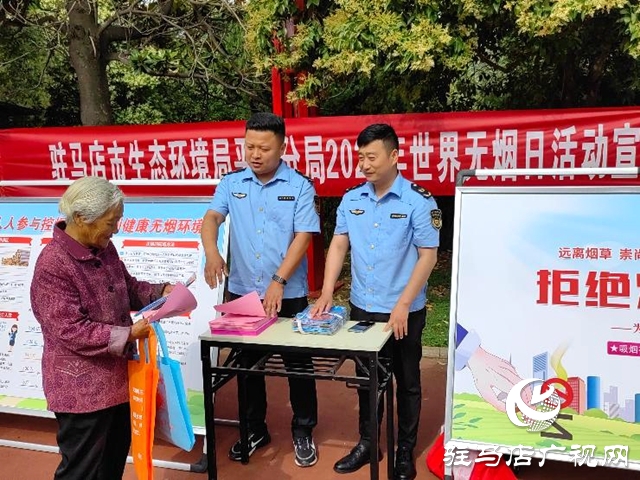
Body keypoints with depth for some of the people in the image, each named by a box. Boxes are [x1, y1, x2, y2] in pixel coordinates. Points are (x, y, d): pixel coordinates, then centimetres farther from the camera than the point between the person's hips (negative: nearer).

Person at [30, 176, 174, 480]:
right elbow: (71, 331, -26)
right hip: (81, 387, -8)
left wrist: (162, 291, -4)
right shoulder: (53, 265, -24)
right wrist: (128, 334, -30)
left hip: (115, 375, 8)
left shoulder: (104, 248, 2)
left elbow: (128, 289, 14)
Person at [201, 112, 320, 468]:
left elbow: (303, 237, -11)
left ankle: (303, 432, 27)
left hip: (289, 295, -3)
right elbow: (212, 217, -10)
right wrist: (212, 251, -32)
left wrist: (279, 281, -19)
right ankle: (255, 429, 34)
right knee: (248, 364, 16)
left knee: (298, 365, 9)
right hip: (241, 293, 3)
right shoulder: (231, 184, 3)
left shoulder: (300, 187, -5)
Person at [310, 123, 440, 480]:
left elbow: (428, 256, -13)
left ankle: (406, 451, 29)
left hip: (404, 312, -4)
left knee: (407, 382, 12)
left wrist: (402, 305, -18)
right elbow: (338, 246, 4)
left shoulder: (418, 200, -12)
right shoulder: (351, 199, 2)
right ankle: (367, 443, 35)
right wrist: (327, 293, -7)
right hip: (361, 307, 4)